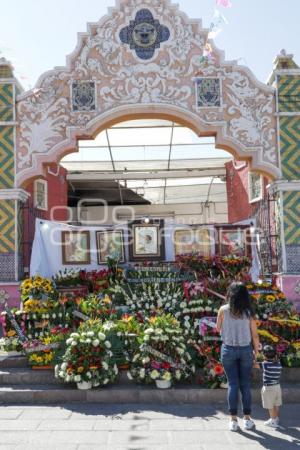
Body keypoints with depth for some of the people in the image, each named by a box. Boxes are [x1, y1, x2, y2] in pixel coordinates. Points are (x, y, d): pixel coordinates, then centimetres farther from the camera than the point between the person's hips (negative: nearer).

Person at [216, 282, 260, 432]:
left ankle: (233, 420, 6)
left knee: (232, 384, 5)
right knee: (245, 384, 11)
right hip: (245, 350, 1)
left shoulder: (224, 310, -7)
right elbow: (255, 336, -1)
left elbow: (218, 328, 7)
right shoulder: (248, 312, -5)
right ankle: (247, 419, 16)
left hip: (228, 349, 0)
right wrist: (256, 352, 12)